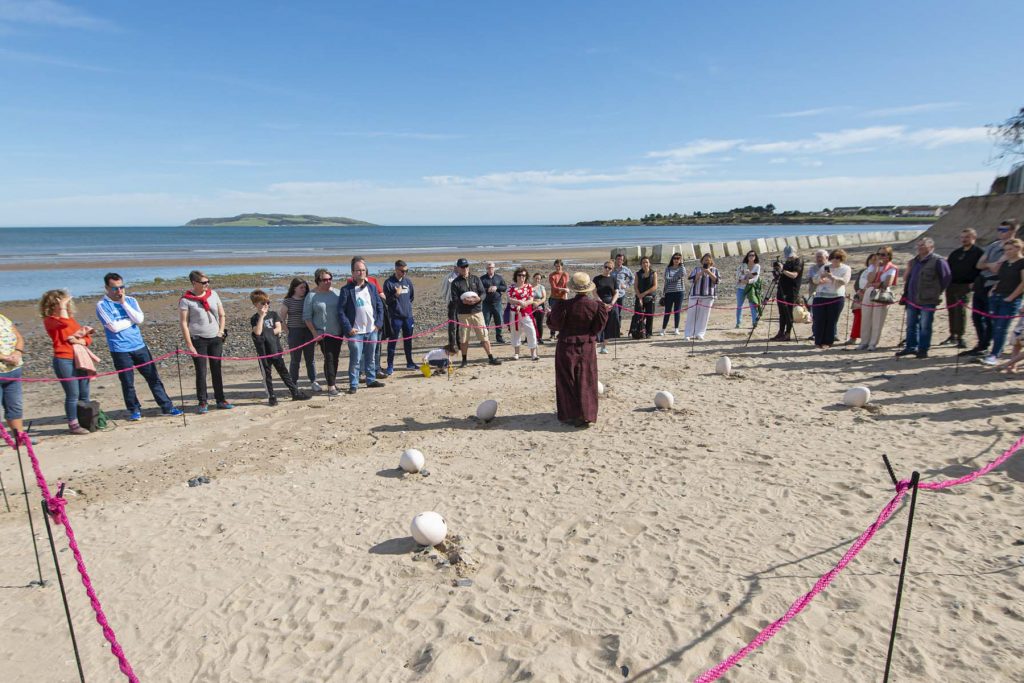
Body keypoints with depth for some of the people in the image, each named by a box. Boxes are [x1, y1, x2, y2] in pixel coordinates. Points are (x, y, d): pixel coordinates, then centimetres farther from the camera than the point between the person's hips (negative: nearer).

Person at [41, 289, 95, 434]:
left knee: (84, 394, 9)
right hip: (64, 361, -6)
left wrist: (79, 340, -8)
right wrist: (62, 306, -13)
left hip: (80, 360, 7)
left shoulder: (72, 319, 17)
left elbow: (88, 338, 13)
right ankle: (73, 424, 3)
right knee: (73, 395, -6)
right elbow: (64, 321, -27)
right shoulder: (49, 320, -3)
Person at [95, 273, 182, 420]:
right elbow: (114, 326, -16)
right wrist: (132, 319, -4)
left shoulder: (130, 300, 8)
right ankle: (134, 410, 22)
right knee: (127, 382, 5)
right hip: (120, 350, -4)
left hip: (139, 346, 4)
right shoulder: (102, 305, -5)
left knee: (153, 377, 5)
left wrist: (124, 303, -9)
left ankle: (167, 407, 11)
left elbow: (140, 319, -6)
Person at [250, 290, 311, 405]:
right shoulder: (254, 319, -1)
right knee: (267, 374, 6)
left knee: (283, 371, 9)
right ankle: (271, 397, 15)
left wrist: (268, 334, -15)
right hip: (263, 351, -2)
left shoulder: (273, 314, 7)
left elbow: (278, 329, -2)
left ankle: (295, 392, 12)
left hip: (275, 349, 2)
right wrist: (261, 316, -17)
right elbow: (258, 332, -18)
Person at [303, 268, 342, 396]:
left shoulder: (336, 292, 5)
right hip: (323, 333, -4)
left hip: (338, 332, 4)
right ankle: (331, 386, -4)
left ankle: (332, 380, 27)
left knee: (335, 358, 11)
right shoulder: (311, 296, -5)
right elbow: (307, 317, -4)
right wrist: (314, 332, -11)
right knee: (329, 358, -8)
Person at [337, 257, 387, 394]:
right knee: (355, 359, -3)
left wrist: (378, 323, 2)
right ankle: (353, 385, 7)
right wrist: (348, 328, -12)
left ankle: (371, 380, 27)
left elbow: (380, 305, 11)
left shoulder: (372, 287, 9)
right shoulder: (346, 290, -6)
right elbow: (341, 311, -7)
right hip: (355, 331, -5)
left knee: (371, 357, 15)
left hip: (372, 330, 5)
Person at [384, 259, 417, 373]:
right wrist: (396, 295, -22)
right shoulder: (389, 282, -8)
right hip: (395, 317, -5)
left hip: (408, 316, 5)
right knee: (393, 341, -1)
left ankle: (410, 363, 24)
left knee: (408, 340, 13)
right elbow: (386, 300, -8)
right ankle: (390, 366, 5)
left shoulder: (408, 281, 7)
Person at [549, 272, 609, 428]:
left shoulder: (566, 305, -15)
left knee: (567, 381, 9)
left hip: (567, 347, -2)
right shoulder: (595, 306, -9)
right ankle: (586, 415, 6)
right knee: (586, 382, 9)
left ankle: (569, 415, 12)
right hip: (587, 348, 2)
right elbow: (597, 328, -1)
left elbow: (556, 324, -6)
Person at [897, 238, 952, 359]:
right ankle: (911, 347, 22)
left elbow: (945, 278, -6)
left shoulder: (938, 261, -7)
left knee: (925, 326, -1)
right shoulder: (914, 261, 16)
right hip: (912, 299, 7)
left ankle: (923, 350, 5)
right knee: (911, 325, 12)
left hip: (927, 300, -7)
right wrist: (906, 293, 14)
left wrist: (937, 292, -1)